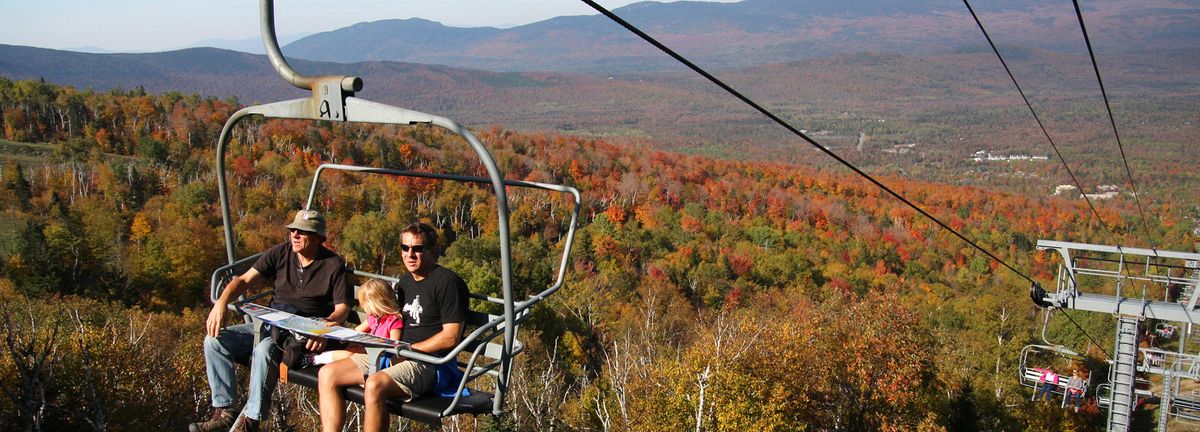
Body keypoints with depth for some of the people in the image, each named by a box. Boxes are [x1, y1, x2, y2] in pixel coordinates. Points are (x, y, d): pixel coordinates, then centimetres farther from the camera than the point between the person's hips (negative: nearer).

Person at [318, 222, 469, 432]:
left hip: (429, 363, -9)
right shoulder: (405, 282, 19)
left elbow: (451, 337, -15)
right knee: (327, 374, -2)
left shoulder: (447, 281, -9)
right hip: (392, 357, 9)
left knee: (375, 385, -35)